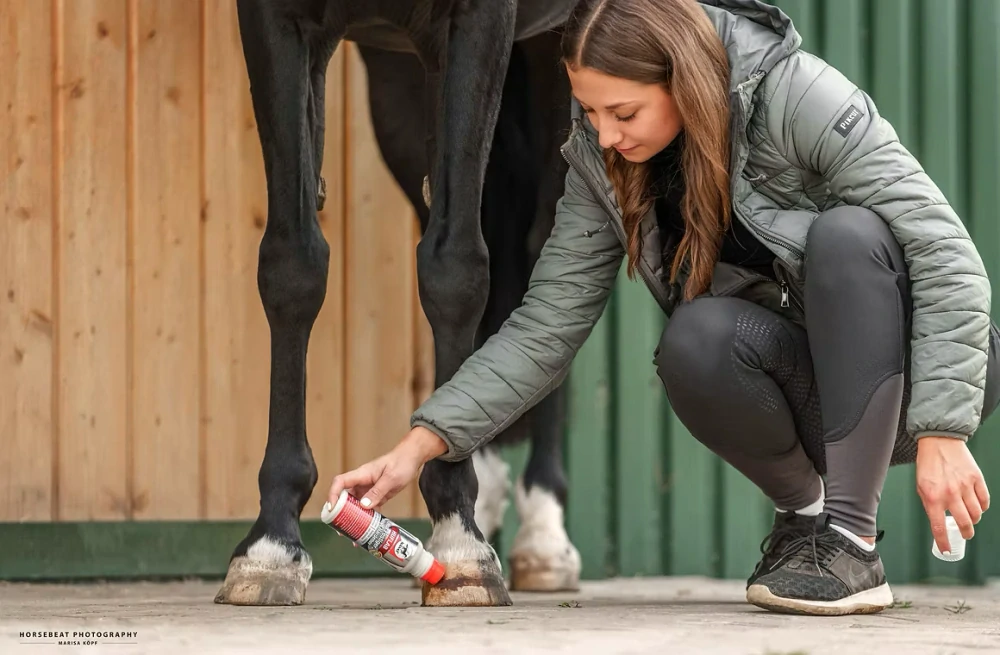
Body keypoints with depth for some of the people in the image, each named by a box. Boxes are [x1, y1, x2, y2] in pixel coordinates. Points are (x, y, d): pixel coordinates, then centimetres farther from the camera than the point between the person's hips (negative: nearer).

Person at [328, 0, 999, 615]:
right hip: (805, 397, 3)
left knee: (849, 234, -34)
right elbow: (545, 327, -3)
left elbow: (945, 253, -23)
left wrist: (941, 434, -30)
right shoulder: (601, 161, -6)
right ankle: (801, 510, -2)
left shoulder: (799, 95, -21)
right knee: (694, 342, -30)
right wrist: (419, 446, -14)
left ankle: (851, 539, -27)